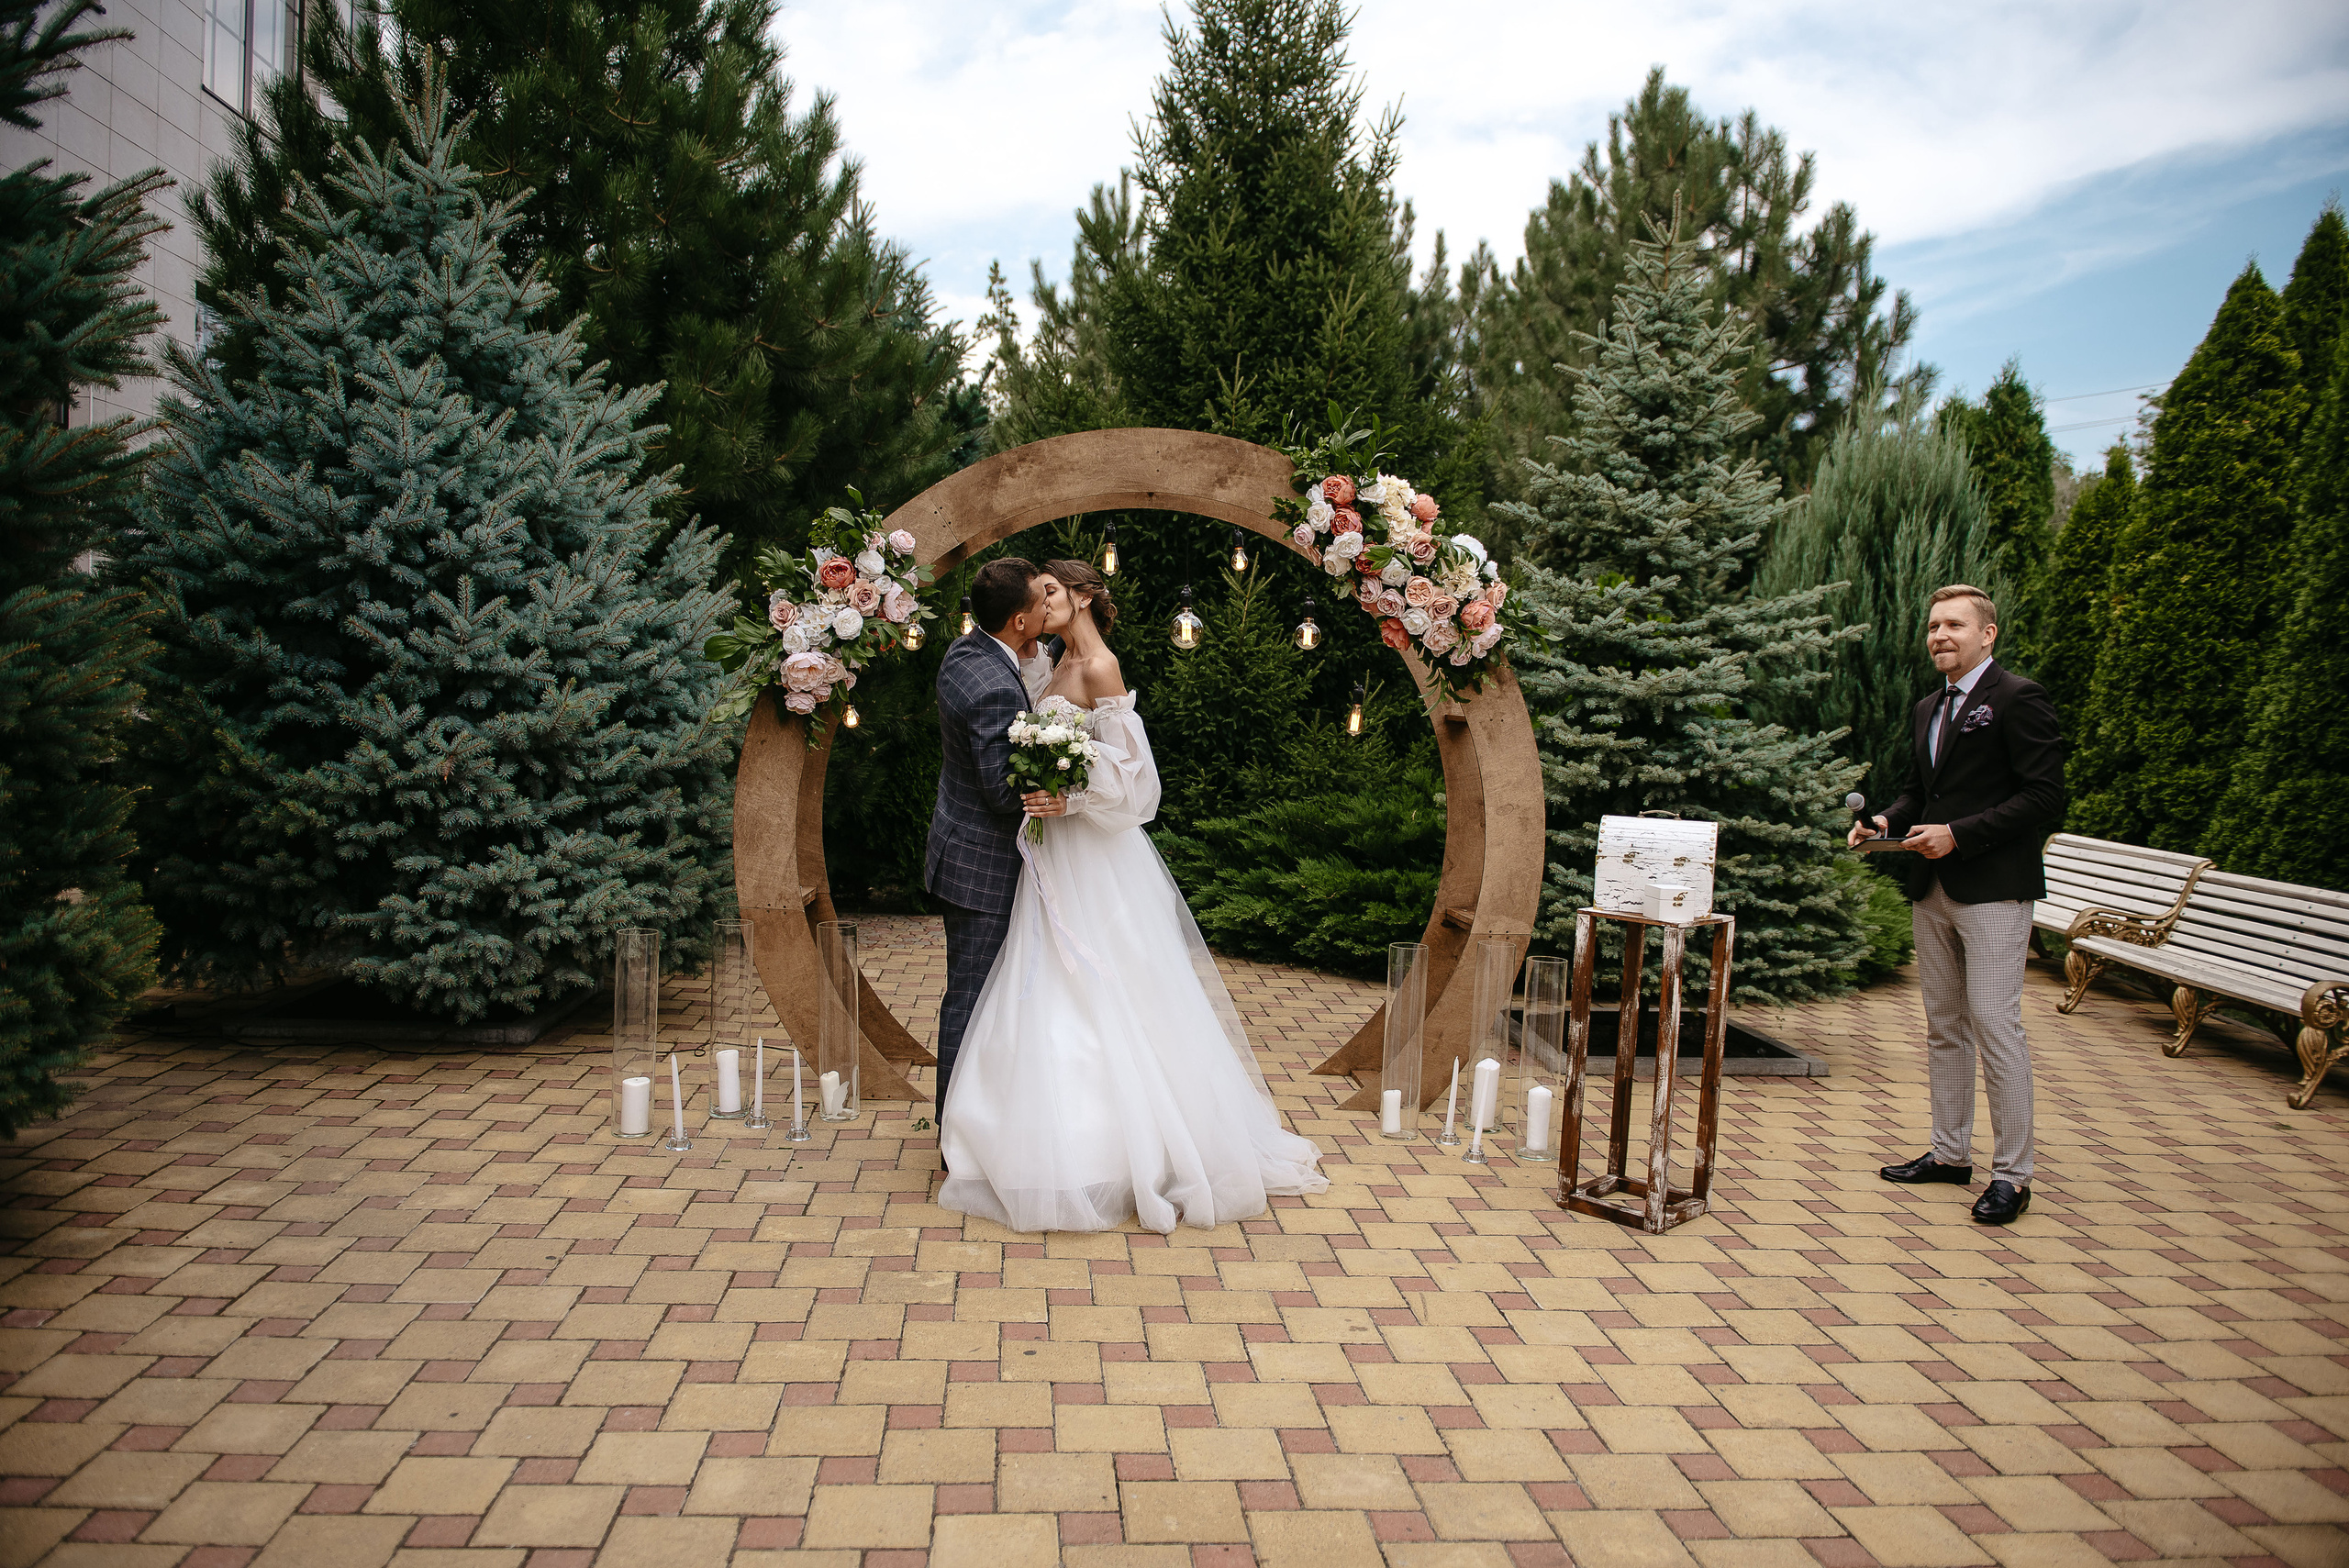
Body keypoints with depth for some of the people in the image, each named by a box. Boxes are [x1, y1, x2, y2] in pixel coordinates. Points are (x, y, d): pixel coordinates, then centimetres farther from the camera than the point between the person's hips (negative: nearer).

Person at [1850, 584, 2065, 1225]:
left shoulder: (2018, 699, -8)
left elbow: (2044, 797, -14)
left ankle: (2011, 1174, 0)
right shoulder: (1929, 709, 17)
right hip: (1933, 890, 8)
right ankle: (1949, 1153, 24)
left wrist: (1959, 834, -19)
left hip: (1994, 890, -8)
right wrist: (1889, 821, 5)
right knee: (1943, 1027, 14)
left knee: (1995, 1024, -9)